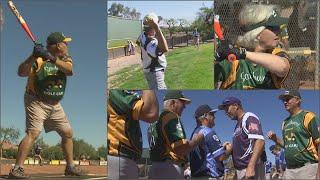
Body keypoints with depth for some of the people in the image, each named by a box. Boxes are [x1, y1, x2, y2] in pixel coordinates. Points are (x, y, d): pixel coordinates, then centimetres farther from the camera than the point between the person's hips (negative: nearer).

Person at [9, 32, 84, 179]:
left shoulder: (65, 58, 3)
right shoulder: (39, 59, -14)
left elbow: (70, 70, -20)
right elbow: (21, 73, -25)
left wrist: (52, 59, -34)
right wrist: (33, 57, -39)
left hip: (55, 105, 7)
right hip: (36, 102, -7)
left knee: (67, 133, 10)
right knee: (33, 133, -21)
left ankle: (70, 167, 23)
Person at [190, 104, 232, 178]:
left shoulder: (194, 133, 14)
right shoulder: (209, 132, -11)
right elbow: (221, 157, -16)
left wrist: (222, 147, 18)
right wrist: (229, 149, 4)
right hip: (210, 176, -9)